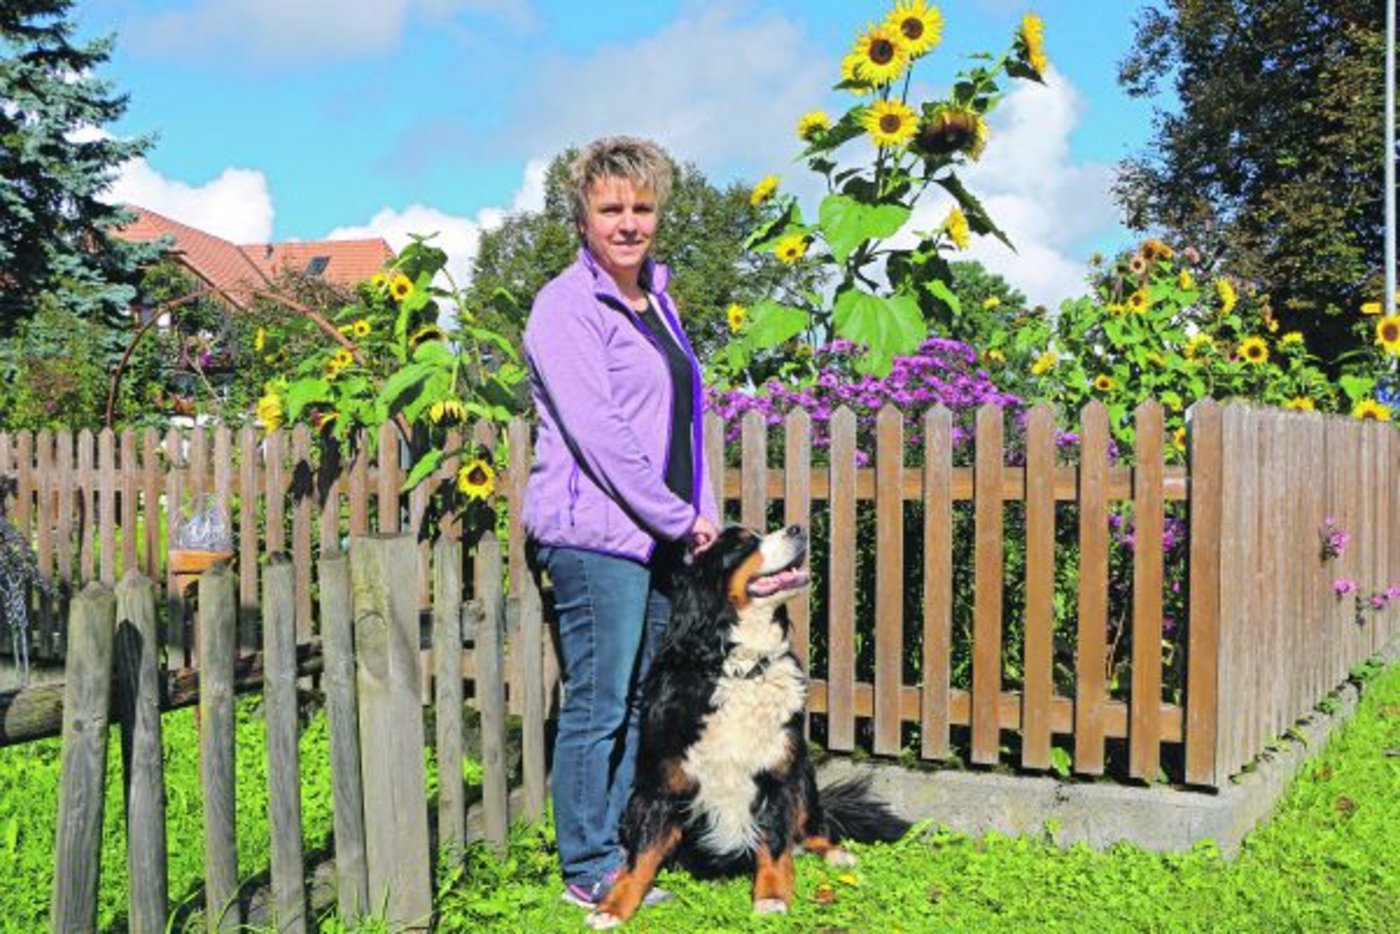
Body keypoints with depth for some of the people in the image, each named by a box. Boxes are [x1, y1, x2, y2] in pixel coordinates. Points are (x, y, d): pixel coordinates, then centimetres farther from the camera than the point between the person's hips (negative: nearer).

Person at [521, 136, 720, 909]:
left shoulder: (655, 299, 17)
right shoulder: (566, 307, -8)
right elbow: (600, 433, -16)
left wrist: (703, 514, 10)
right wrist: (679, 521, -12)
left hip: (660, 537, 8)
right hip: (595, 533, -8)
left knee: (638, 701, 12)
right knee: (598, 705, -2)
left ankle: (617, 852, 22)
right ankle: (589, 869, 10)